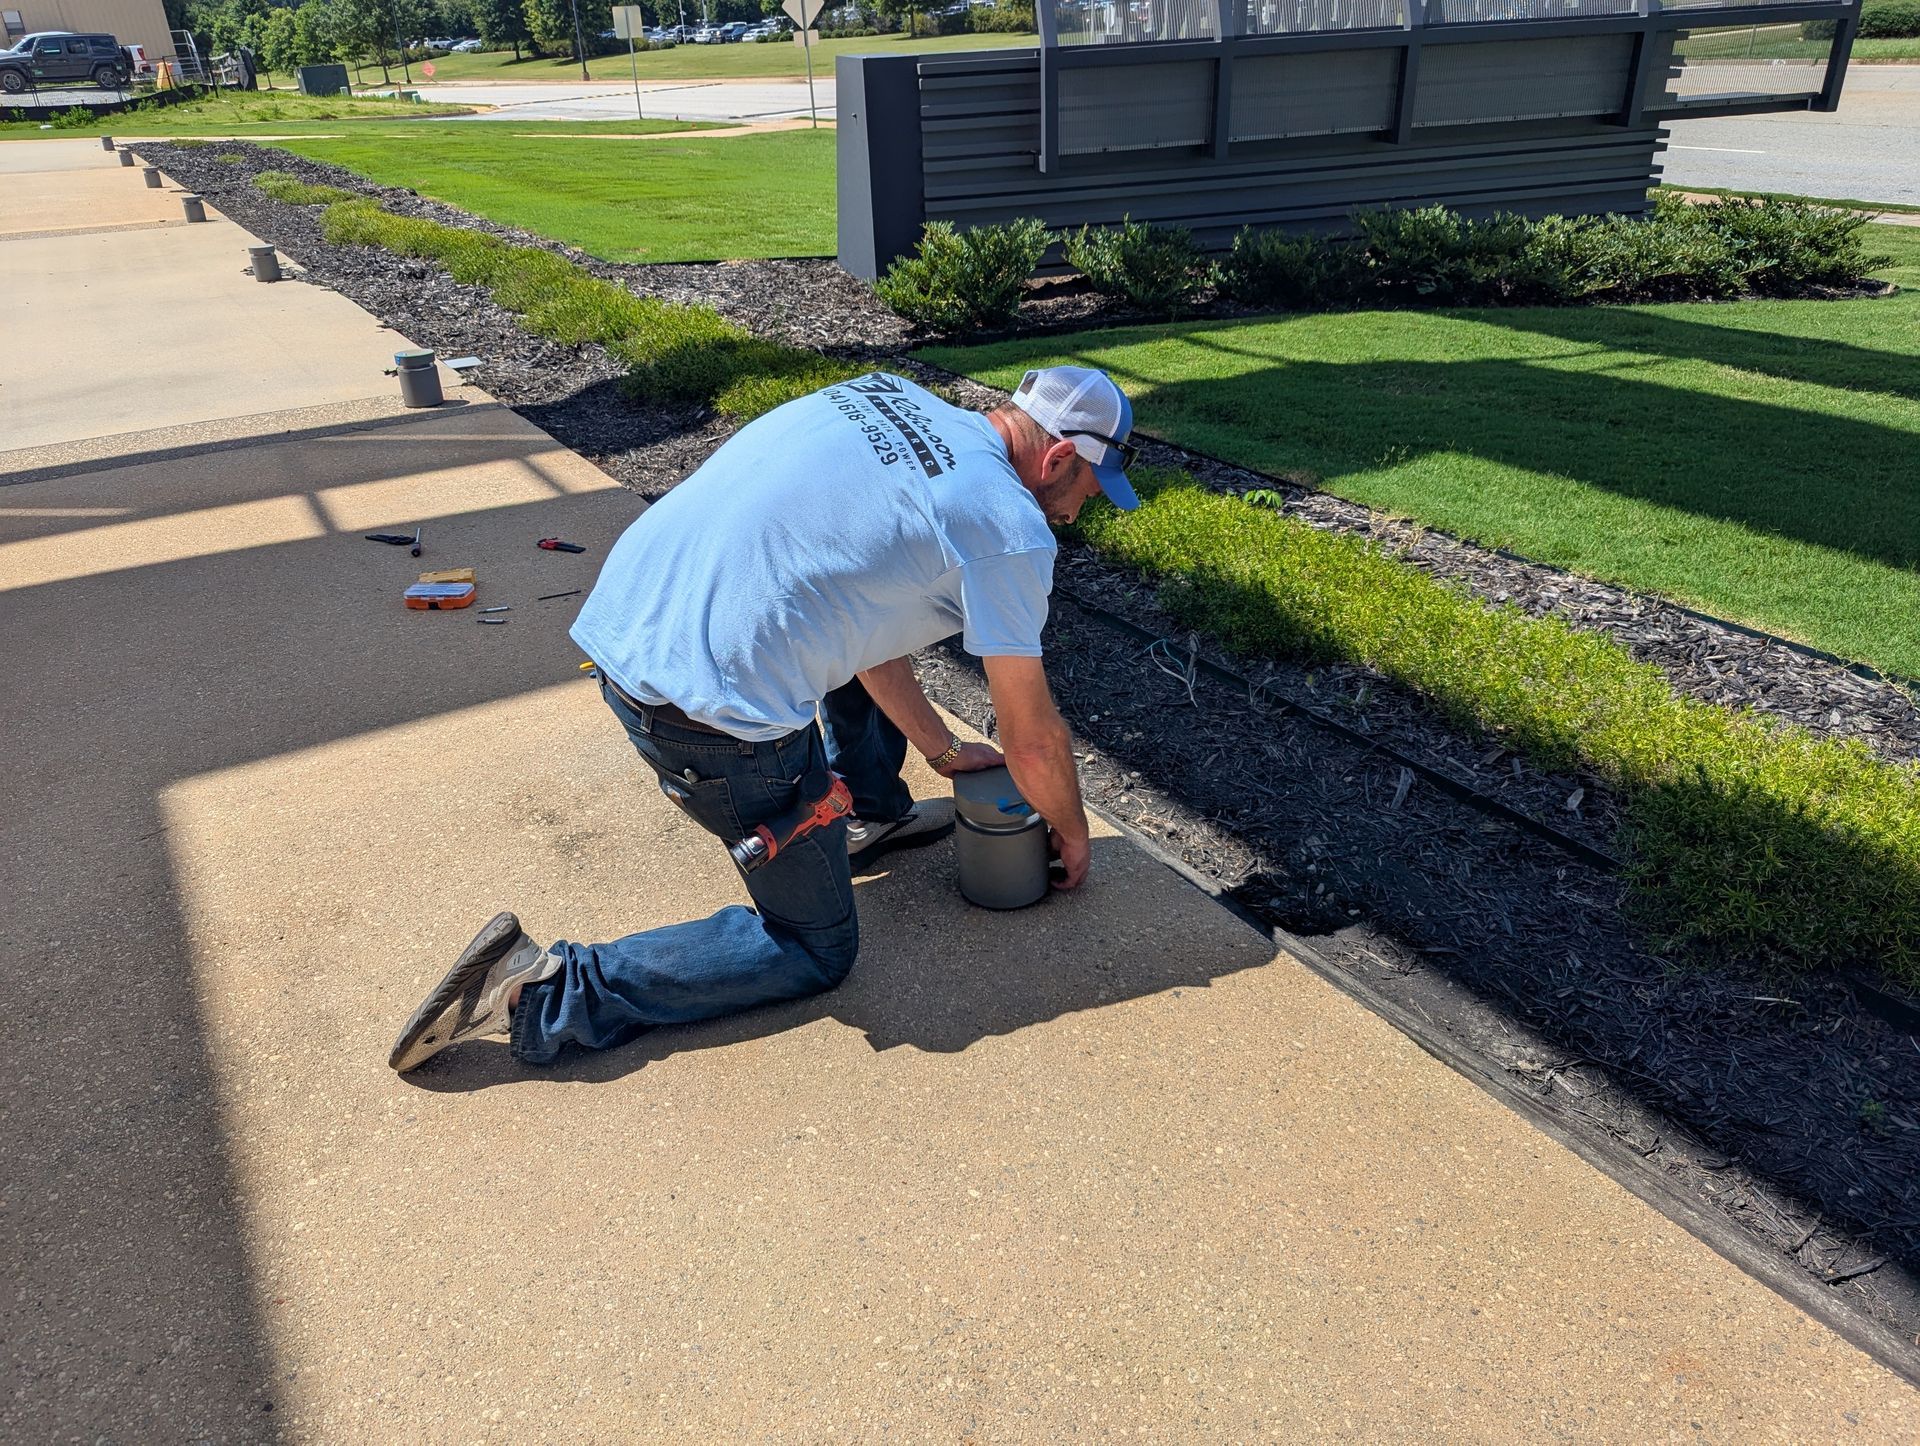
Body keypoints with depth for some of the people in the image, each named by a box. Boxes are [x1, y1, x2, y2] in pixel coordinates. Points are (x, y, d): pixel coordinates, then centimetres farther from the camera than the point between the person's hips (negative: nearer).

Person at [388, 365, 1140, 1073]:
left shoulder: (889, 397, 16)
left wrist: (942, 748, 31)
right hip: (707, 709, -9)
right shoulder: (1008, 528, -7)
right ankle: (545, 991, 2)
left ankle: (870, 815, 38)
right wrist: (1072, 831, 23)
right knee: (817, 952, 11)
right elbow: (1031, 740, 2)